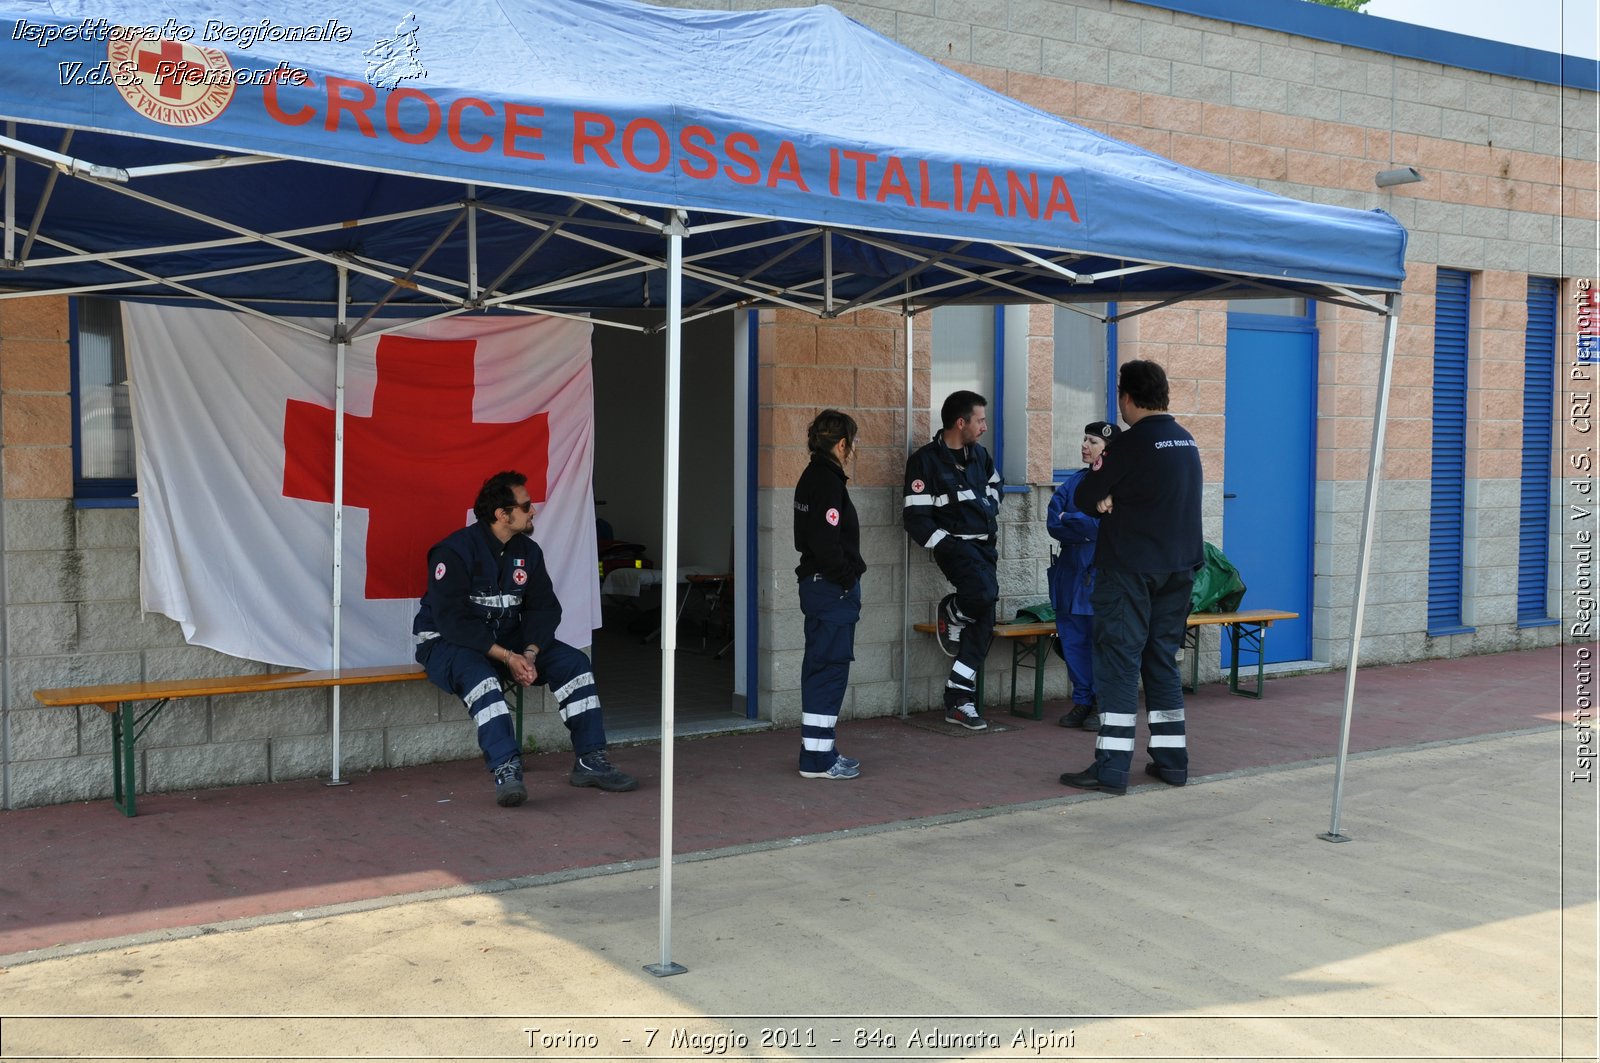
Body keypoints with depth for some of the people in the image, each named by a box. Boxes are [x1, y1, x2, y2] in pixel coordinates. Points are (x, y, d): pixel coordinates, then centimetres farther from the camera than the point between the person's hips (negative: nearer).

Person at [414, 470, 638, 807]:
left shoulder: (528, 551, 3)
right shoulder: (455, 551, -18)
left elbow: (545, 608, 2)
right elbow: (452, 621, -24)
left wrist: (530, 653, -18)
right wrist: (507, 657, -28)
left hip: (507, 638, 6)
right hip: (446, 642, -6)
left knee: (574, 662, -10)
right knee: (480, 676, -40)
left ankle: (590, 760, -8)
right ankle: (506, 771, -44)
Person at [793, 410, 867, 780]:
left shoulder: (811, 476, 13)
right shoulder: (829, 482, -16)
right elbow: (827, 542, -23)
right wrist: (847, 578, -13)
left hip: (815, 583, 10)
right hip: (833, 588, -10)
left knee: (819, 668, 14)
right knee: (830, 668, -4)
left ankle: (818, 750, 22)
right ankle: (818, 758, 0)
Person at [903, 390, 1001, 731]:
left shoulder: (979, 454, 11)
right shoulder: (925, 460, -9)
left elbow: (994, 483, 32)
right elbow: (916, 519, -11)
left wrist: (990, 511, 14)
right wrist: (947, 545, -18)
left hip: (984, 545, 7)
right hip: (954, 544, -7)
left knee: (983, 619, 2)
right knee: (984, 591, -32)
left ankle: (958, 699, 9)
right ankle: (951, 613, 4)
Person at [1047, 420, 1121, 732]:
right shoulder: (1074, 482, 12)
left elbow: (1101, 523, -18)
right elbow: (1053, 523, 2)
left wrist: (1066, 518, -5)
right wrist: (1084, 529, -14)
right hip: (1071, 573, 6)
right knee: (1073, 640, 7)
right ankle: (1082, 702, 18)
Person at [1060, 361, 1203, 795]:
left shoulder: (1131, 443, -14)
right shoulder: (1186, 441, 12)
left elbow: (1083, 499, -10)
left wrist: (1102, 498, 9)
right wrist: (1114, 501, -1)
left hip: (1130, 568, -8)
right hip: (1178, 566, 8)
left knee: (1118, 661, -5)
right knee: (1163, 660, 14)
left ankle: (1111, 767, -6)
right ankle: (1171, 759, 17)